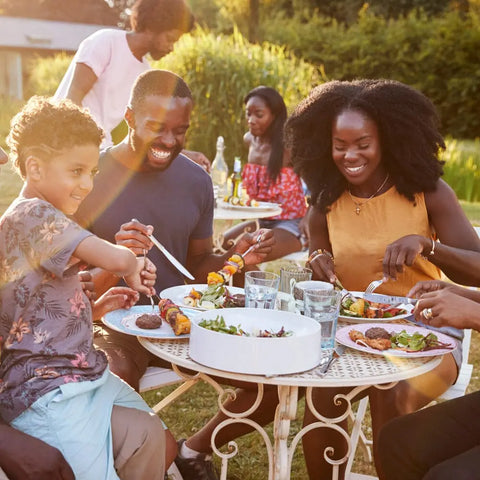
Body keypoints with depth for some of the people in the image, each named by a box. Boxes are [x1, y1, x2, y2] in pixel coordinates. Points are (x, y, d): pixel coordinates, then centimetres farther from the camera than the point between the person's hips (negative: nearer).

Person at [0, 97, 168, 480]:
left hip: (81, 373, 10)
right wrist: (132, 264, -9)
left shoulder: (36, 217, 15)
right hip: (45, 391, -10)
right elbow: (117, 259, -31)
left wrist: (94, 307, 6)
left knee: (151, 433, 0)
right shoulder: (32, 214, -17)